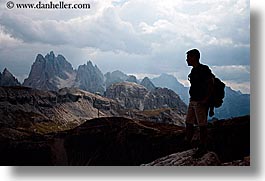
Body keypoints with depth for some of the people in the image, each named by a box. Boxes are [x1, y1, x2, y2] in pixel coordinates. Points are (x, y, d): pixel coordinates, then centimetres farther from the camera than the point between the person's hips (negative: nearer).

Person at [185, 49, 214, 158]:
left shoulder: (204, 69, -14)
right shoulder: (194, 70, 13)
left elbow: (211, 85, -17)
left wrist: (206, 99, -20)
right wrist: (192, 98, 15)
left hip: (201, 102, -9)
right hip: (192, 101, 9)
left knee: (202, 125, -1)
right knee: (189, 123, 13)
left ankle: (203, 148, 9)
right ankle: (188, 144, 24)